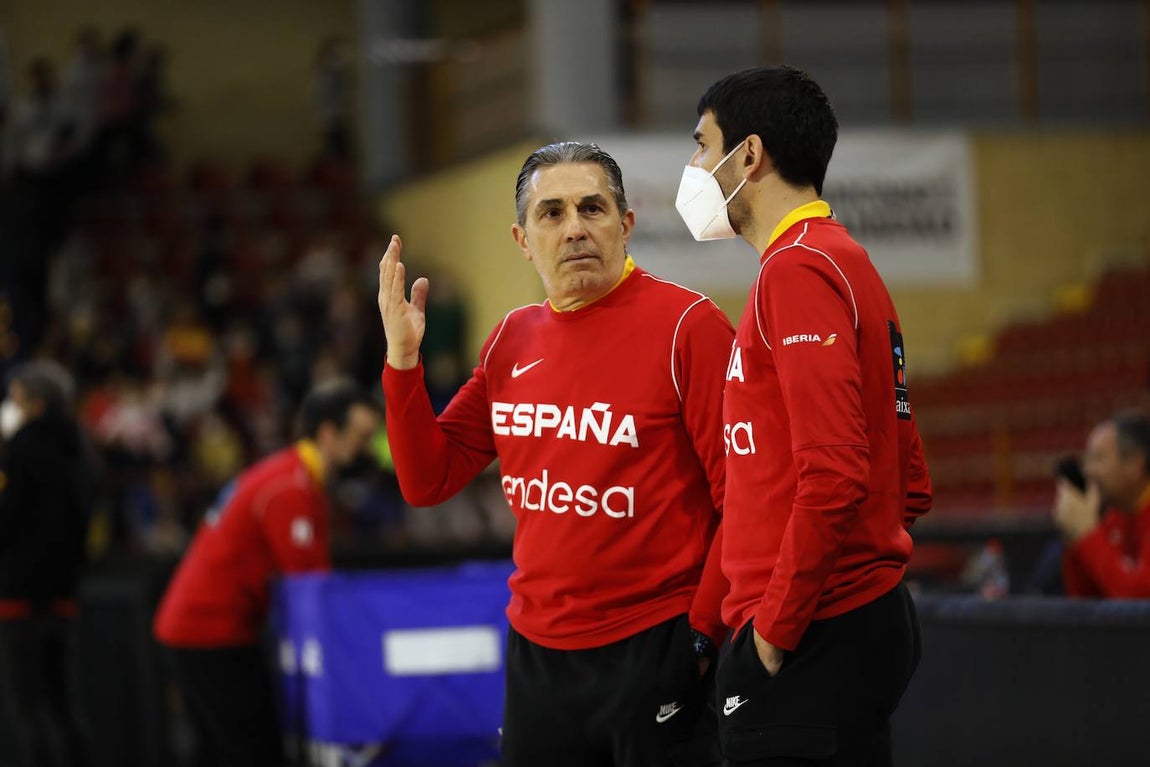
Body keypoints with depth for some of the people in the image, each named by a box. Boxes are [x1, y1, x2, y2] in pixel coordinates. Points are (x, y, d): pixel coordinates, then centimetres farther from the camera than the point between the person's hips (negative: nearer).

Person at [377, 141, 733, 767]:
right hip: (536, 655, 6)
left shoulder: (686, 326, -9)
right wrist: (402, 359, 0)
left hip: (653, 649, -6)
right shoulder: (512, 340, 10)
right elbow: (427, 481, 12)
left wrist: (701, 633, -12)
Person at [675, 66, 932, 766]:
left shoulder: (799, 269, -12)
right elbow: (911, 484, 21)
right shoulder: (848, 262, 18)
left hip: (810, 644, -10)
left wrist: (775, 626, -16)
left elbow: (834, 474, -23)